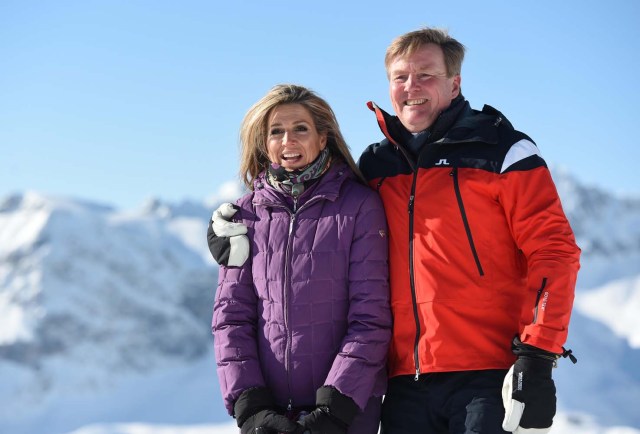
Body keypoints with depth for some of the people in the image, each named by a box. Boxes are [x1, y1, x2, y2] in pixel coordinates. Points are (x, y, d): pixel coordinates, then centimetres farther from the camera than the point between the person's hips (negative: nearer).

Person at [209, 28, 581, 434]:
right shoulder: (375, 167, 16)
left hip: (487, 381, -5)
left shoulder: (501, 152, 1)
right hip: (407, 382, 5)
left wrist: (537, 357, -13)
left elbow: (553, 251, -5)